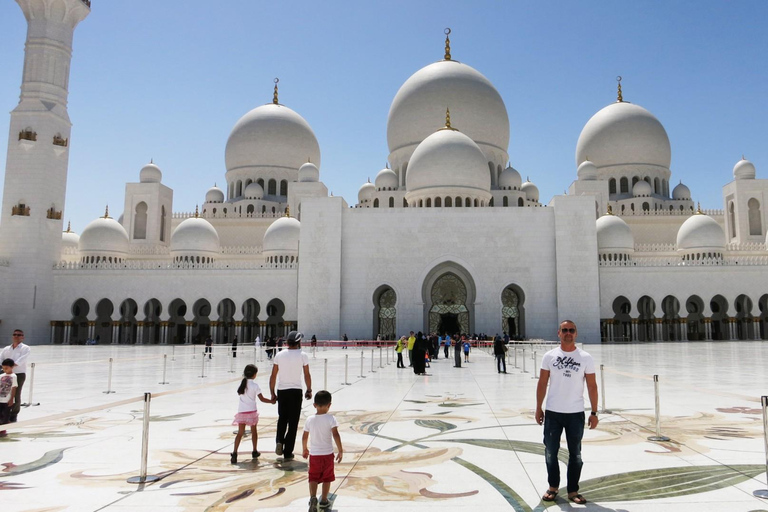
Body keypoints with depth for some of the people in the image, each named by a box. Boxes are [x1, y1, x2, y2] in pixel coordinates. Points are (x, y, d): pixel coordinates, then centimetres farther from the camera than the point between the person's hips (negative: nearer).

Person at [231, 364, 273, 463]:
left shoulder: (242, 383, 4)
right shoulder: (254, 385, -8)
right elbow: (262, 399, -8)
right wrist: (272, 401, 5)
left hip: (241, 411, 3)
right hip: (252, 411, -3)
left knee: (240, 433, 3)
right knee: (253, 431, 14)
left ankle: (235, 453, -11)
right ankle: (254, 452, 24)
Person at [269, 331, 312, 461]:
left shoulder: (279, 355, 2)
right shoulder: (302, 356, -5)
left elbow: (273, 376, 3)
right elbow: (307, 375, -2)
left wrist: (272, 393, 11)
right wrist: (309, 390, 11)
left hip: (281, 391, 3)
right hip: (296, 391, -3)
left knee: (282, 418, 23)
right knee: (293, 422, 6)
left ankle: (279, 441, 1)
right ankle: (288, 453, 9)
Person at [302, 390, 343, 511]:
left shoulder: (309, 419, -4)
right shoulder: (330, 419, -12)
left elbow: (304, 437, 4)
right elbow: (335, 435, -19)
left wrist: (304, 449, 21)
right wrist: (340, 451, -11)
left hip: (314, 454, 1)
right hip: (327, 454, -1)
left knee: (313, 478, 10)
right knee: (327, 478, 14)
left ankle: (313, 497, -9)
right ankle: (323, 501, 23)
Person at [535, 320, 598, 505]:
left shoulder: (585, 358, -3)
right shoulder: (549, 356, -1)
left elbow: (592, 386, -2)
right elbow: (542, 383, 3)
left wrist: (594, 412, -4)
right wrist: (538, 408, 2)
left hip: (576, 413, 0)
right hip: (552, 413, 1)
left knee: (575, 454, 10)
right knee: (551, 452, 10)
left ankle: (573, 491, 24)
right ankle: (553, 486, 28)